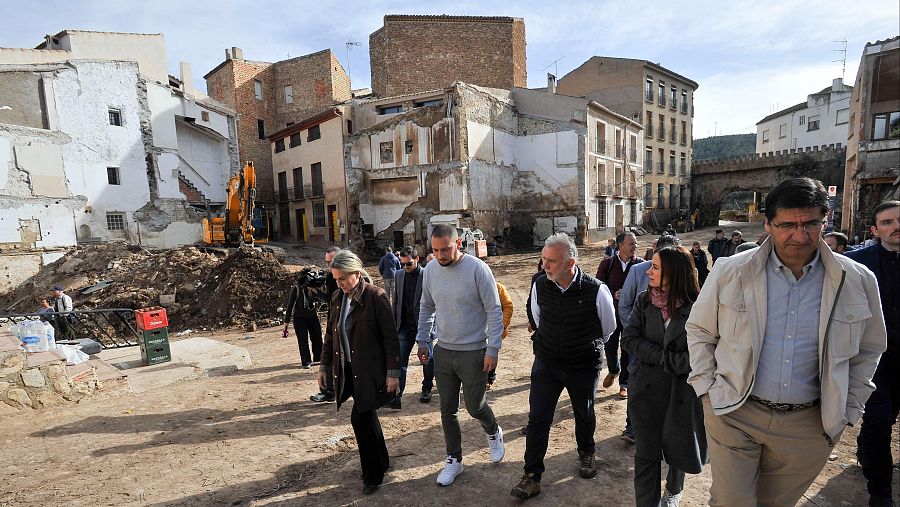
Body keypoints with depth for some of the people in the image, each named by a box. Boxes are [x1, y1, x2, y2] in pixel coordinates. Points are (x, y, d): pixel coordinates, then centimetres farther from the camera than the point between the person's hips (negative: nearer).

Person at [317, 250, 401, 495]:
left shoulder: (376, 297, -14)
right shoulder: (337, 299, 6)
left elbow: (390, 337, -13)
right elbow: (330, 335, 15)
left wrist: (393, 372, -14)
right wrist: (324, 366, 15)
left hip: (370, 371, -6)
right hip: (348, 371, 7)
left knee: (360, 418, -8)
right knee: (367, 417, 16)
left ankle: (372, 475, 12)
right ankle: (381, 463, 36)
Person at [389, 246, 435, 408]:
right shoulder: (399, 275, 6)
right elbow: (396, 302, 12)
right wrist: (394, 324, 7)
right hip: (405, 326, 3)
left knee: (428, 359, 11)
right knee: (400, 361, -2)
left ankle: (426, 390, 30)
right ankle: (396, 395, 0)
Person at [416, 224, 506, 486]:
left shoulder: (477, 269, -18)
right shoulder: (430, 269, -2)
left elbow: (494, 311, -14)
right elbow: (426, 307, 11)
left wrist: (492, 350, -15)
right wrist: (422, 341, 11)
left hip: (474, 352, -4)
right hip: (443, 351, 5)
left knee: (475, 407, 9)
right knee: (448, 409, 12)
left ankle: (494, 433, 43)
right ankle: (454, 460, 32)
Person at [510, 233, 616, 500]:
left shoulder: (596, 290, -22)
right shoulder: (539, 286, -12)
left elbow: (608, 328, -1)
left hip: (584, 367, -1)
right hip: (546, 363, 2)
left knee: (584, 413, 20)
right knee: (537, 417, -1)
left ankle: (586, 454, 50)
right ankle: (532, 476, 14)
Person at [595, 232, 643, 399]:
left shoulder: (641, 264, -4)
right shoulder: (607, 264, -3)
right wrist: (613, 294, -21)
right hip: (611, 311, 1)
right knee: (609, 346, 10)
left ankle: (624, 383, 22)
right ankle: (613, 370, 41)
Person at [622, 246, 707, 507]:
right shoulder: (645, 301, -4)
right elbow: (629, 339, -9)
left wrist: (669, 363, -16)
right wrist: (665, 356, -18)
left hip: (683, 390, -1)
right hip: (648, 388, 1)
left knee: (678, 448, 21)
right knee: (646, 454, 5)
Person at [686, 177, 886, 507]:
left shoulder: (858, 281, -3)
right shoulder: (731, 271, -9)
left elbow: (867, 349, 11)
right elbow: (699, 331, 3)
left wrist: (847, 409, 8)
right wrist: (707, 388, -2)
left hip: (809, 423, 2)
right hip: (734, 414, -2)